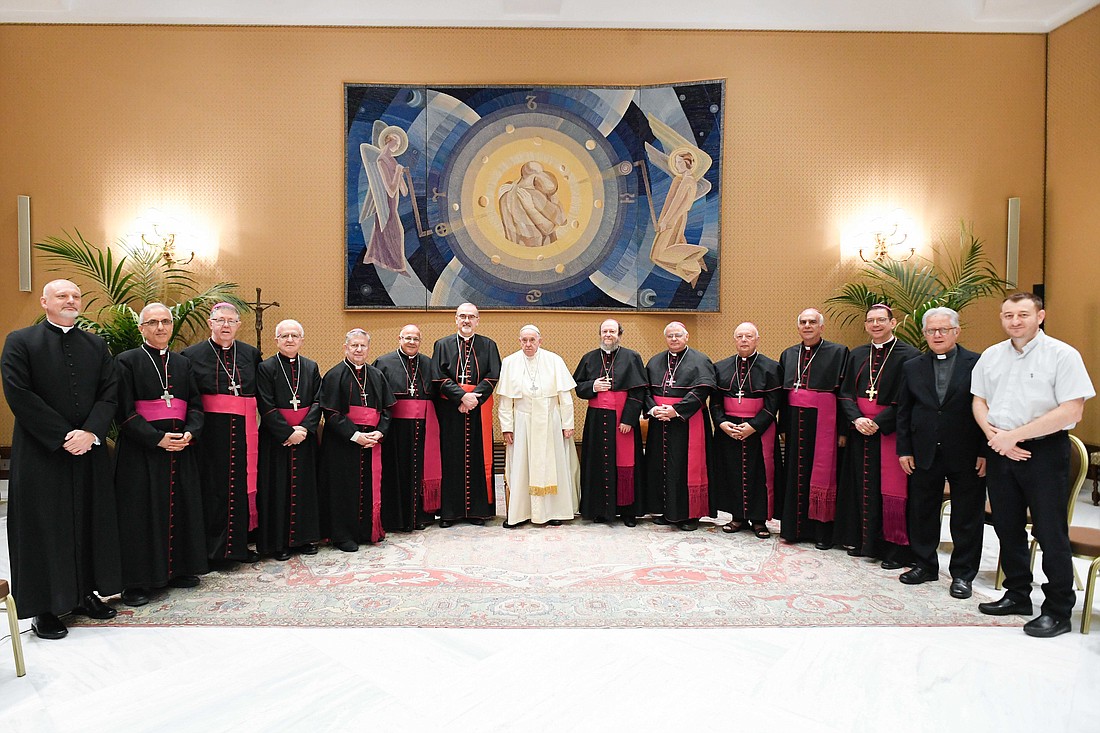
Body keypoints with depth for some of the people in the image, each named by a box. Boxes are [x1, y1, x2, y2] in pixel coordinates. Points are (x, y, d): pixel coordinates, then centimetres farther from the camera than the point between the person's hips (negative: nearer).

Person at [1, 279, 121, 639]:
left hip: (89, 450, 4)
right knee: (44, 527, 3)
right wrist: (63, 437, -15)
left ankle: (85, 592, 22)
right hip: (40, 454, -4)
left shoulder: (96, 345, 10)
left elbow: (110, 393, 3)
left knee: (89, 523, 9)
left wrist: (90, 433, -13)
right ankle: (45, 607, 13)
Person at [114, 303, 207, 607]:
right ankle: (136, 582, 9)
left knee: (181, 509, 9)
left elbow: (196, 404, 9)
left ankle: (179, 569, 21)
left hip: (181, 448, 5)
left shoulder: (183, 363, 12)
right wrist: (158, 438, -16)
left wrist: (189, 433, -9)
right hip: (141, 449, -4)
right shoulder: (128, 361, -2)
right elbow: (124, 411, -8)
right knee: (141, 512, -1)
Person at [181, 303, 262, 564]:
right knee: (212, 487, 3)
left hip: (243, 431, 3)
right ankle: (211, 547, 14)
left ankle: (239, 544, 19)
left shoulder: (251, 354, 8)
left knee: (242, 485, 7)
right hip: (210, 431, -2)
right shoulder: (192, 355, 1)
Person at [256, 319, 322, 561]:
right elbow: (266, 407, -10)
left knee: (305, 486, 9)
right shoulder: (265, 368, -4)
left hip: (305, 437, 4)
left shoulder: (311, 367, 7)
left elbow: (318, 402, 2)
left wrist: (304, 428, -12)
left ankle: (305, 537, 20)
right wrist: (288, 433, -16)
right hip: (275, 438, -3)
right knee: (277, 489, 2)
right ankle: (277, 542, 12)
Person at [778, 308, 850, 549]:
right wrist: (783, 427, 9)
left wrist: (843, 429, -11)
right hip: (795, 422, 4)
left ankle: (822, 532, 11)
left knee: (822, 475, 1)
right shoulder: (788, 355, 11)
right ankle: (794, 527, 20)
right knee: (795, 474, 9)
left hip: (823, 423, -4)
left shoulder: (838, 352, -3)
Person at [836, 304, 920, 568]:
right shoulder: (857, 355, 10)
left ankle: (896, 549, 8)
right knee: (862, 485, 10)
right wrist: (856, 419, -10)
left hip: (889, 431, -5)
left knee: (891, 488, -2)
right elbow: (846, 392, 7)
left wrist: (878, 423, -17)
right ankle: (863, 540, 22)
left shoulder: (908, 355, -6)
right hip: (860, 430, 5)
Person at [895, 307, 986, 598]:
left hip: (967, 455, -3)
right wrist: (904, 450, 3)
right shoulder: (912, 367, 7)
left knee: (967, 518, 7)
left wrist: (986, 451, -9)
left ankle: (962, 574, 21)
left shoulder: (977, 364, -3)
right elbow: (904, 411, 8)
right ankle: (925, 565, 27)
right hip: (925, 454, 3)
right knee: (922, 513, 12)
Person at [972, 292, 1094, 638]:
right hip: (1001, 452, 5)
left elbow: (1072, 410, -16)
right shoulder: (991, 356, 8)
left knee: (1051, 533, 1)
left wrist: (1013, 435, -18)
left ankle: (1058, 610, 15)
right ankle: (1017, 595, 30)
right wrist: (993, 434, -7)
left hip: (1045, 451, -5)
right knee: (1008, 528, 14)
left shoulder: (1062, 355, -9)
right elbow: (979, 401, 12)